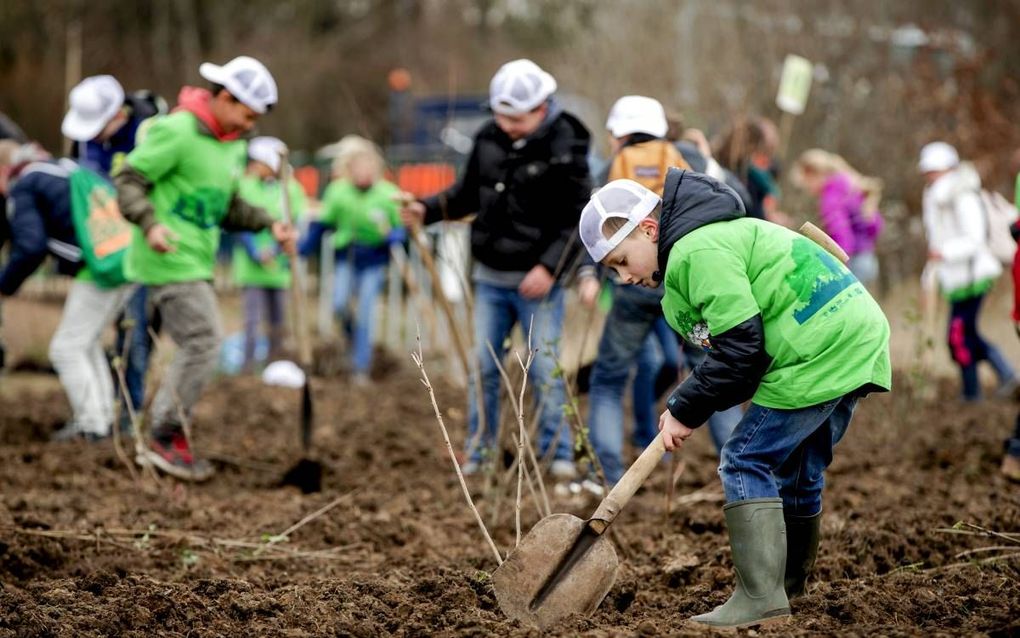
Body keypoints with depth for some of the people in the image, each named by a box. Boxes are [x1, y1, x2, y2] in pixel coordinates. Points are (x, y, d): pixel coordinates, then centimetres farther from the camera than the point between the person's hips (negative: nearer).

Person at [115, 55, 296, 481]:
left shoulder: (233, 144, 14)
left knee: (196, 349, 11)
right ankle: (167, 438, -4)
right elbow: (128, 180, -15)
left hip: (196, 263, 10)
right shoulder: (177, 133, -14)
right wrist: (149, 224, -30)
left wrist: (269, 224, 5)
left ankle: (158, 443, 19)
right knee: (204, 341, -13)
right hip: (170, 259, -10)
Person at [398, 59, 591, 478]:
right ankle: (480, 452, 16)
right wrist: (427, 210, 2)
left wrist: (549, 267, -21)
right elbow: (469, 193, 17)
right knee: (483, 367, 8)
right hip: (489, 276, 5)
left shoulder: (565, 150, -13)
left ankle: (558, 454, 8)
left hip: (536, 280, -5)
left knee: (545, 369, -2)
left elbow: (577, 219, -13)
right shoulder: (489, 139, 3)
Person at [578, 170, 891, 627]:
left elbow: (740, 346, -18)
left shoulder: (697, 251, -14)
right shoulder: (713, 237, 20)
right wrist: (687, 406, 10)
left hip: (818, 350, -11)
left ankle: (760, 597, -14)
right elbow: (735, 338, 21)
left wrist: (685, 410, -7)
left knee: (746, 462, -9)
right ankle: (788, 586, 33)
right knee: (797, 473, 21)